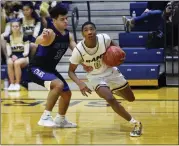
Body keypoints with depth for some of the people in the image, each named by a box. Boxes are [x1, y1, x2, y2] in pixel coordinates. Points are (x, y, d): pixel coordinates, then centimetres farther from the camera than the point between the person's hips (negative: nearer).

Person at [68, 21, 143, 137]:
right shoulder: (78, 50, -27)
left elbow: (112, 44, 4)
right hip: (96, 77, -3)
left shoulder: (104, 38, -23)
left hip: (111, 72, 3)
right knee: (110, 99, -30)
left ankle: (114, 90, 49)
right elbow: (71, 71, -15)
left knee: (131, 98, 14)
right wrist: (80, 83, -34)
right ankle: (135, 123, -14)